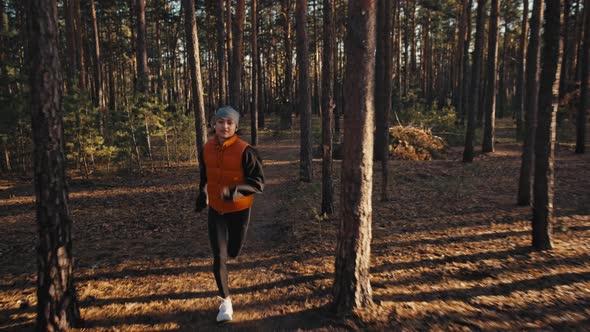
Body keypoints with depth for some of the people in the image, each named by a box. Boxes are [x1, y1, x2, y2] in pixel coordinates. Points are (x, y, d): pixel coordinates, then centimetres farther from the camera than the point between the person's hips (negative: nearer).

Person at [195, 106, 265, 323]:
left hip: (239, 209, -2)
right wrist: (202, 193, 19)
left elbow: (258, 183, -20)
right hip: (215, 209, 3)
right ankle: (225, 301, 15)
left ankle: (230, 243, 55)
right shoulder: (207, 149, -5)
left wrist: (236, 190, -35)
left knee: (233, 252, 15)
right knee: (219, 256, -2)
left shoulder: (245, 151, -21)